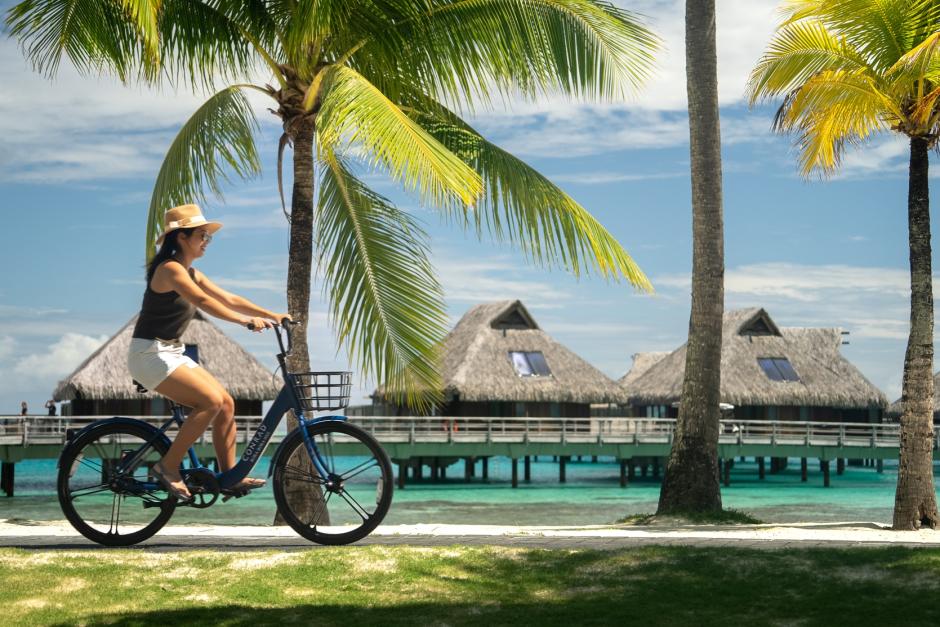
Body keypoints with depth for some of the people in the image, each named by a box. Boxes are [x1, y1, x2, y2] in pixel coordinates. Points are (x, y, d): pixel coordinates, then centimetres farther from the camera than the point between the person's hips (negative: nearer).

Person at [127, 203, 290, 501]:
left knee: (226, 403, 1)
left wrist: (272, 315, 1)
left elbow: (230, 300, 12)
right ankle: (168, 467, -15)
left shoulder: (191, 273, 14)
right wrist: (247, 321, -38)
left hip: (172, 353, 10)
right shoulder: (170, 269, -15)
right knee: (211, 400, -22)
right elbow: (203, 302, -30)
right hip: (150, 354, -9)